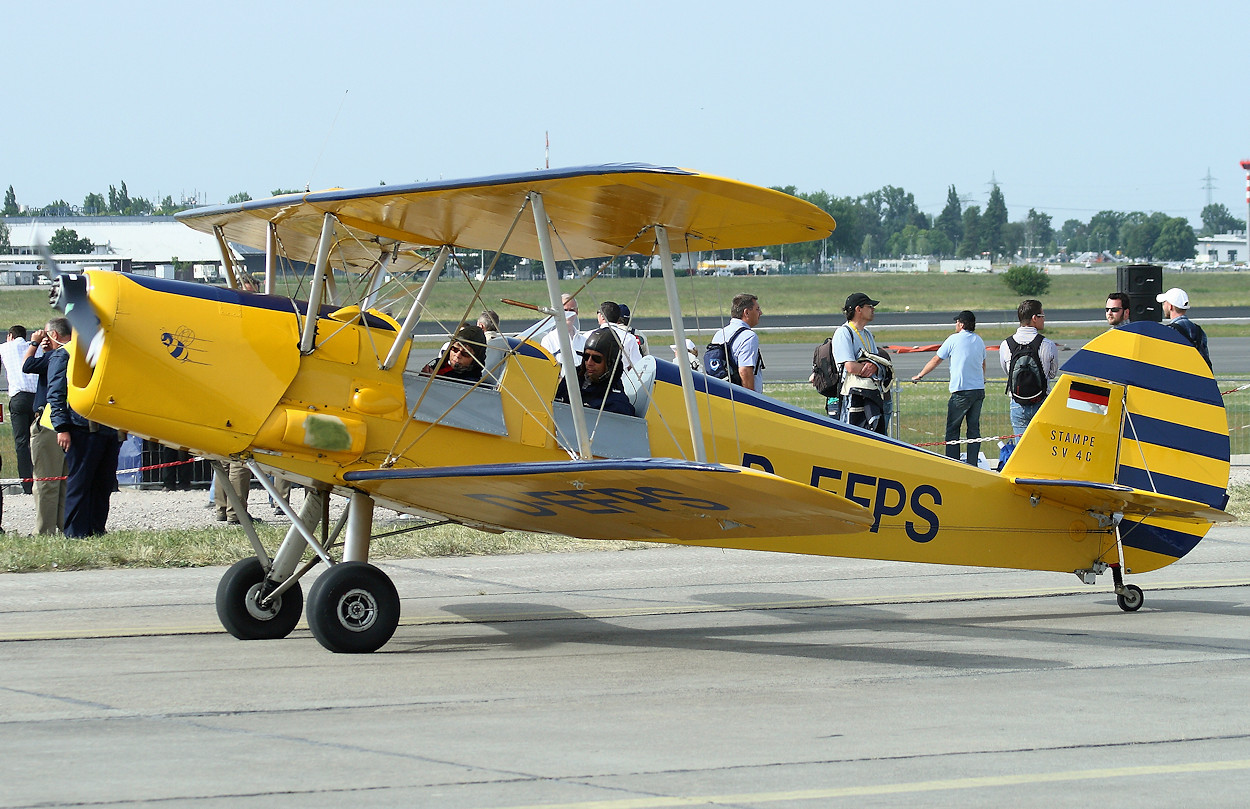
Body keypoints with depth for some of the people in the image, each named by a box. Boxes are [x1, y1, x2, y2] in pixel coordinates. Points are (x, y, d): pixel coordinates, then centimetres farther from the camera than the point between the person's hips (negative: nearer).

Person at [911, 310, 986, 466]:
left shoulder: (954, 339, -3)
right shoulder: (979, 341, 12)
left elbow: (936, 360, 5)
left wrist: (920, 375, 18)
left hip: (961, 391, -5)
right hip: (979, 389, 5)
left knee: (952, 429, 0)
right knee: (974, 428, 8)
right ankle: (973, 464, 5)